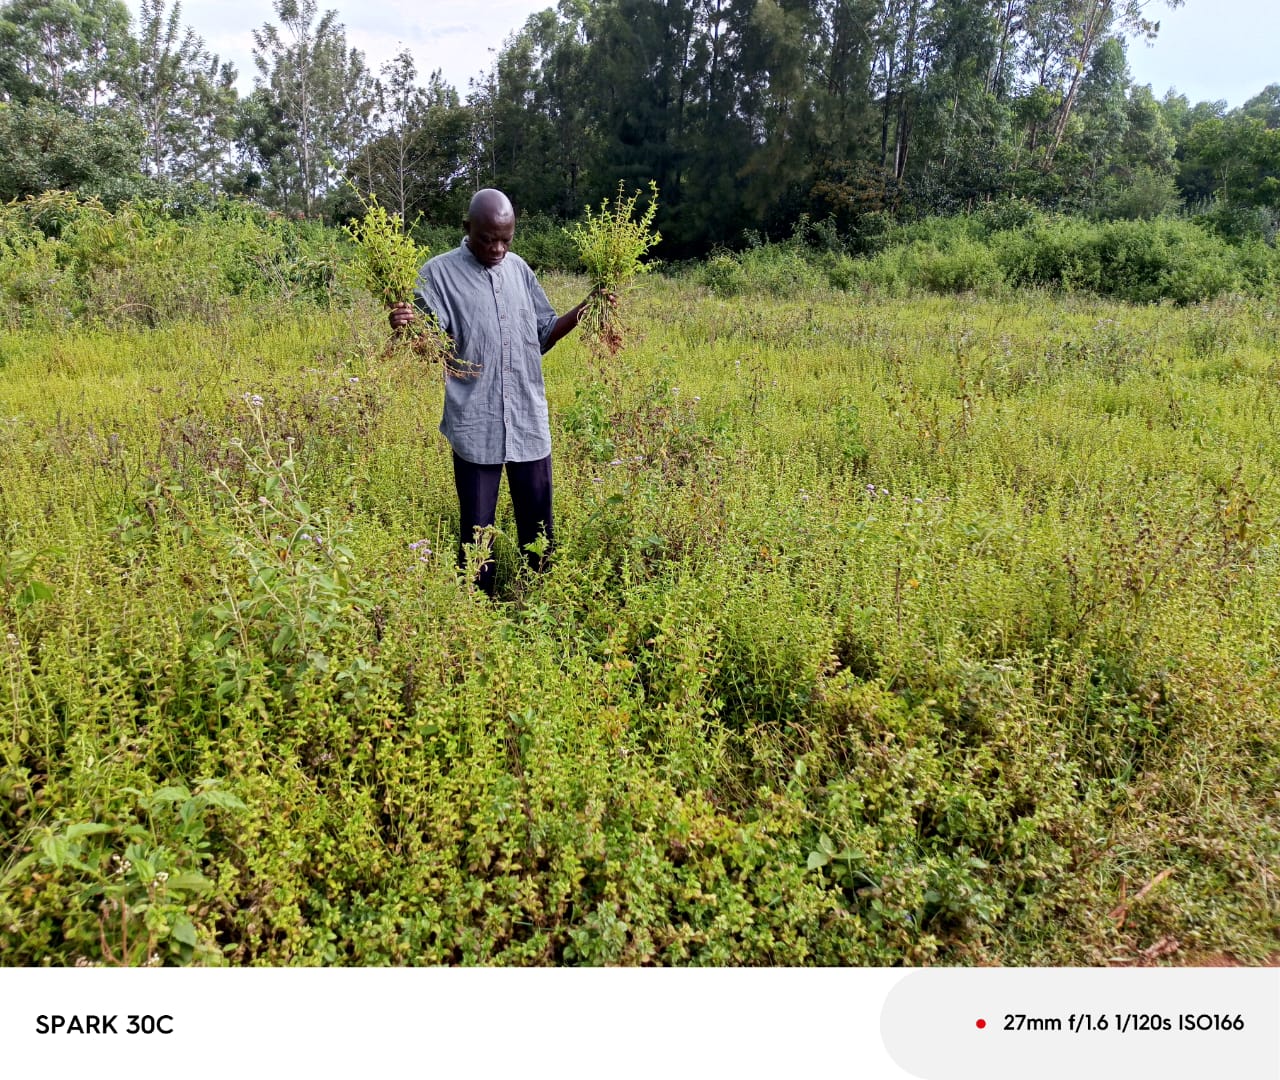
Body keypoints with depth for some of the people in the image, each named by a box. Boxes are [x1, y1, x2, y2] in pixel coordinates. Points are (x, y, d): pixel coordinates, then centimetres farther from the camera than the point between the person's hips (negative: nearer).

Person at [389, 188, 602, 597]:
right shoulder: (440, 272, -4)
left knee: (539, 528, 13)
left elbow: (543, 335, 15)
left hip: (529, 421, 4)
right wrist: (404, 328, -34)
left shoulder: (518, 268, 9)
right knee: (476, 530, 6)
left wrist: (582, 310, 1)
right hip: (476, 426, -4)